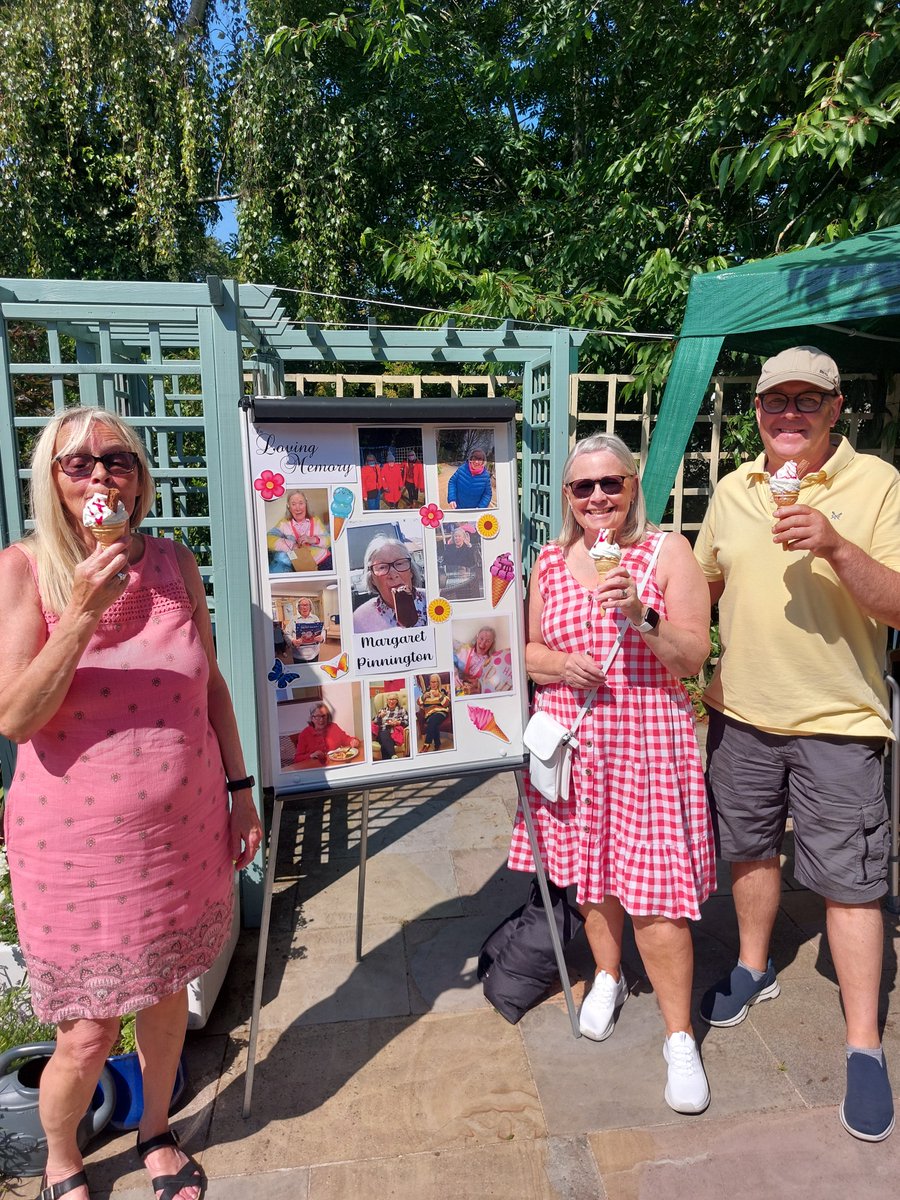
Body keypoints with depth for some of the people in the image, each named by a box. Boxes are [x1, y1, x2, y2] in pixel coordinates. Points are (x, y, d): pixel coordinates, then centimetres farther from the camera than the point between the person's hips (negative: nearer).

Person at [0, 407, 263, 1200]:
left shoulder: (175, 563, -2)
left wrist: (240, 788, 6)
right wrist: (82, 614, -28)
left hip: (183, 832, 3)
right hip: (78, 843, -3)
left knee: (169, 993, 21)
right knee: (88, 1036, 10)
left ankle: (157, 1132, 50)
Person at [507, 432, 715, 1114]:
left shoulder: (667, 552, -3)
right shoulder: (551, 560, 7)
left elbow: (694, 657, -7)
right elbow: (527, 649, 12)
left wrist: (641, 616, -23)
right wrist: (559, 664, -9)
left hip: (649, 740, -3)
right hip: (571, 738, 4)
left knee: (654, 890, -3)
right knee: (588, 870, 16)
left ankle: (680, 1037, 18)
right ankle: (608, 976, 43)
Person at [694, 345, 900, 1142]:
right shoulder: (732, 490, 6)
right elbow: (706, 584, 18)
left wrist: (836, 546, -29)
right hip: (741, 710, 4)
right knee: (750, 848, 19)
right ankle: (755, 968, 42)